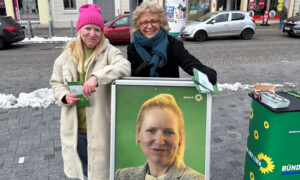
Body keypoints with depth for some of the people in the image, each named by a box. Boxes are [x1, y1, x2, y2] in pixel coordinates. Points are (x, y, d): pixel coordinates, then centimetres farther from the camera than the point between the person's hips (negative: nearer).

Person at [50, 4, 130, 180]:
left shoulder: (109, 52, -8)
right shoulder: (67, 55, 5)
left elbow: (125, 67, -27)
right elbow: (56, 82, 14)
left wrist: (97, 76, -41)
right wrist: (64, 96, -7)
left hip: (100, 126, -4)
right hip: (75, 127, 4)